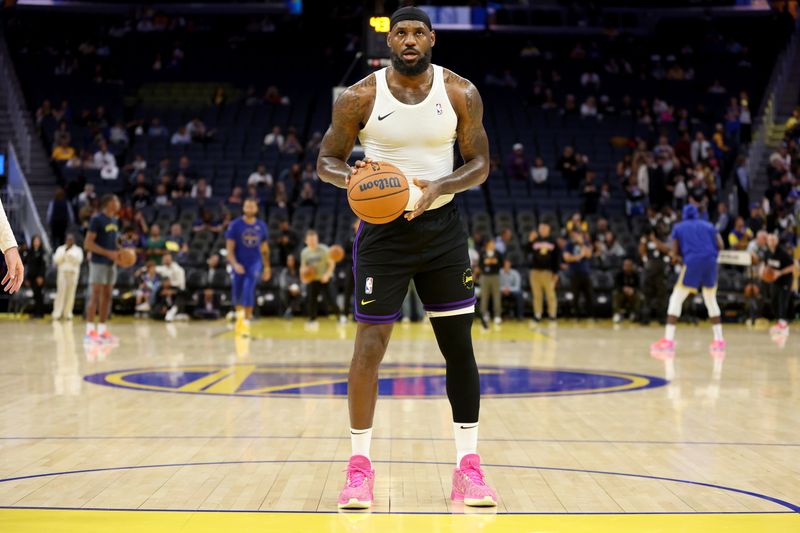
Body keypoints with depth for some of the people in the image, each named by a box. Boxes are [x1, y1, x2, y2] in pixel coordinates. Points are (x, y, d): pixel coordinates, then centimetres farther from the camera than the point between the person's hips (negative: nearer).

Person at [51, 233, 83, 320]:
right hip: (62, 272, 0)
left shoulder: (78, 250, 10)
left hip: (73, 273, 0)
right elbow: (56, 260, 2)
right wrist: (64, 252, -7)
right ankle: (57, 314, -14)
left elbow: (78, 260, -5)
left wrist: (69, 253, -10)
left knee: (70, 293, -5)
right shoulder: (60, 249, 14)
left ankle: (67, 313, -1)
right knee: (61, 292, -11)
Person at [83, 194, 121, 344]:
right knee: (96, 295, -9)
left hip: (111, 263, 8)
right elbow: (88, 243, -15)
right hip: (98, 262, -8)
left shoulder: (115, 221, 13)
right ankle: (90, 331, -8)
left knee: (107, 296, 8)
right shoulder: (97, 219, -11)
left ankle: (102, 330, 13)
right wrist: (108, 253, -21)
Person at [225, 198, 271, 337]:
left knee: (249, 290, -19)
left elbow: (265, 248, 13)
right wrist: (235, 264, -23)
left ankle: (246, 322, -16)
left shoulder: (261, 226, 3)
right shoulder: (235, 225, -6)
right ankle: (240, 314, 41)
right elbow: (230, 248, -9)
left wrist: (267, 267, 13)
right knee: (237, 293, 10)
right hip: (239, 264, 0)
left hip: (255, 263, 0)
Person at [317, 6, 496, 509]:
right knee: (370, 346, -5)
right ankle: (360, 466, 9)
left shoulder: (461, 93, -4)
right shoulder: (361, 96, -7)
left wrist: (439, 186, -19)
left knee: (460, 346, 2)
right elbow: (327, 160, 1)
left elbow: (480, 163, 1)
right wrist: (350, 176, -23)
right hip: (382, 229, -2)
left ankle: (468, 467, 12)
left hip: (442, 227, 2)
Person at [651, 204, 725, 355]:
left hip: (692, 263, -3)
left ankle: (668, 341, -9)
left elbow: (675, 254, 8)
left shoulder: (678, 227, 17)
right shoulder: (708, 225, 23)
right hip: (710, 262, 3)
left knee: (676, 300, 3)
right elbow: (720, 245, 9)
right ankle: (719, 340, 19)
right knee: (711, 301, 21)